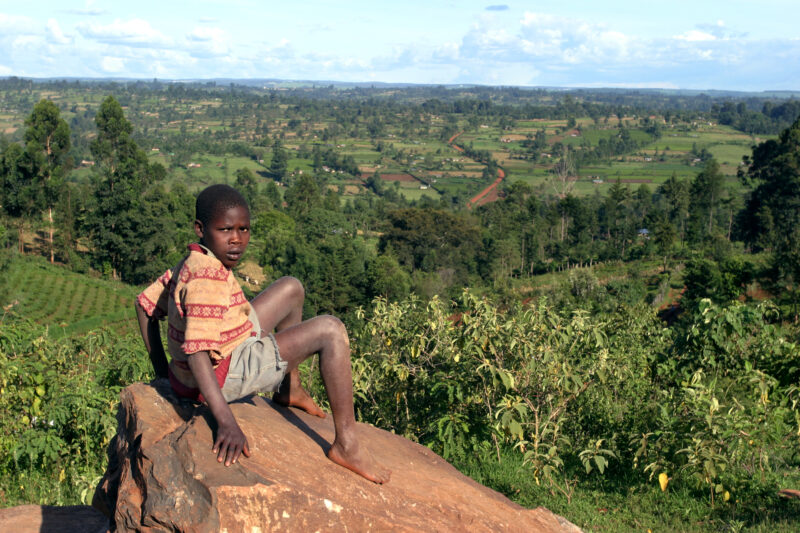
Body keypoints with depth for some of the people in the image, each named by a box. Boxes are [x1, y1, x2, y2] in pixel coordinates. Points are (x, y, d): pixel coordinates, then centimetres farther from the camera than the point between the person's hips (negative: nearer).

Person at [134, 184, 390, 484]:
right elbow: (197, 354, -35)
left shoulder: (192, 263, 3)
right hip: (221, 376, -10)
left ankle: (288, 389, 32)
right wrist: (226, 423, -39)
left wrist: (162, 370, 13)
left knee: (292, 289, 22)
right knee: (330, 330, -17)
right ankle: (346, 445, -16)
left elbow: (145, 303, 12)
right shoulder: (207, 279, -27)